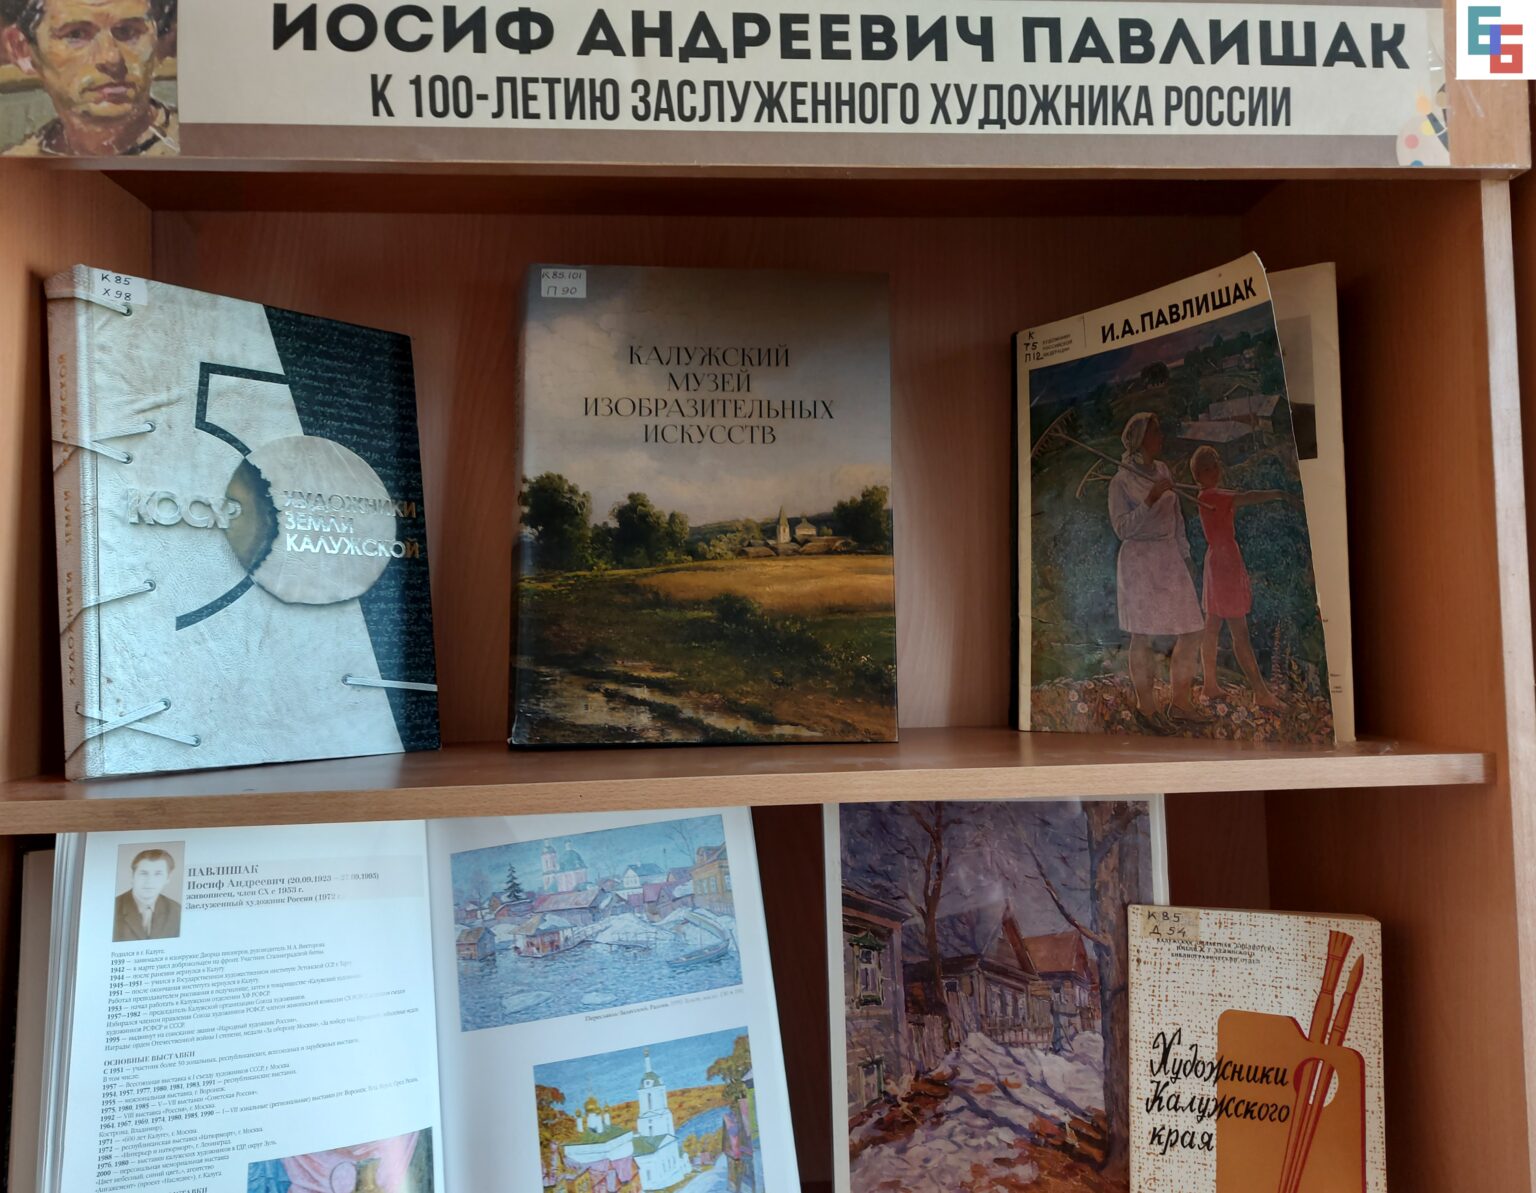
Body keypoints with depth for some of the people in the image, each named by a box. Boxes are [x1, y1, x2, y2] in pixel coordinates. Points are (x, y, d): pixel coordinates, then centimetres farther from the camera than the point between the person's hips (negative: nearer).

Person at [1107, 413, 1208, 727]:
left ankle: (1180, 701, 16)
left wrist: (1183, 555, 15)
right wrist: (1150, 499, -21)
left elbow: (1176, 517, 16)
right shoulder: (1121, 481, -8)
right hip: (1139, 560, -6)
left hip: (1169, 558, 6)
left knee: (1192, 629, 4)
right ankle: (1146, 706, 12)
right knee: (1143, 636, 0)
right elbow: (1122, 528, -13)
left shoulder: (1163, 470, 10)